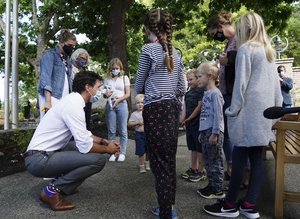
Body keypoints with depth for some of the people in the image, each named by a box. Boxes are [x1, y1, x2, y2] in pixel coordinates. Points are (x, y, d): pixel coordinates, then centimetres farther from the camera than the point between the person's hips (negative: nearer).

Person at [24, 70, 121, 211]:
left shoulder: (72, 101, 10)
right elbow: (85, 146, -21)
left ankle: (60, 184, 14)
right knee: (98, 159, -19)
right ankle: (52, 190, -7)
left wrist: (104, 141, 9)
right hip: (39, 159, -10)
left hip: (44, 153, 10)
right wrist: (107, 149, -5)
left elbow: (84, 135, 20)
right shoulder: (73, 105, -20)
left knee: (89, 147, 18)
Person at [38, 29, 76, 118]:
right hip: (51, 97, -6)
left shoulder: (67, 60, 20)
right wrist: (48, 101, -21)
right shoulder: (50, 55, 0)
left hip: (64, 99, 6)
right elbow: (45, 77, -11)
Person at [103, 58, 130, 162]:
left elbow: (127, 94, 2)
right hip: (110, 105, 2)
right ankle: (113, 152, 10)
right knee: (111, 130, 2)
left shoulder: (124, 78, 7)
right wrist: (106, 94, -10)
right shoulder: (107, 80, 11)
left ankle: (122, 152, 8)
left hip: (121, 104, -1)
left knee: (122, 130, 0)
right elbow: (105, 94, 14)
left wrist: (118, 100, -13)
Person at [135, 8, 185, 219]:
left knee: (160, 163, -2)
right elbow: (182, 89, 13)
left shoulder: (148, 49, -6)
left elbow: (139, 85, 2)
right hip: (173, 109, 7)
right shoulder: (175, 52, 13)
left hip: (155, 110, -7)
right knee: (170, 160, 14)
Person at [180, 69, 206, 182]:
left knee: (200, 148, 1)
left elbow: (199, 107, -15)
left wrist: (188, 119, -13)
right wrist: (182, 120, 0)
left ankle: (201, 171, 10)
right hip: (189, 125, 8)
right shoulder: (188, 93, 14)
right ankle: (193, 169, 26)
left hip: (198, 123, -8)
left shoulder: (201, 90, -10)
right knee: (193, 148, 16)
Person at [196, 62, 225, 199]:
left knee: (215, 162, -1)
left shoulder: (215, 93, -13)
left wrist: (215, 133, -19)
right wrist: (202, 132, 20)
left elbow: (218, 115, -17)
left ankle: (218, 190, 8)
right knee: (208, 161, 15)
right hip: (206, 131, 9)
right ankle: (211, 185, 26)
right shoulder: (206, 93, 16)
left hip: (213, 132, -9)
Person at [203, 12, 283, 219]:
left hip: (249, 110, -8)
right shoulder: (269, 51, 17)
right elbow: (276, 82, 16)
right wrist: (277, 107, 18)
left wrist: (233, 110, -7)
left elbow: (241, 83, -11)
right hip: (264, 110, 8)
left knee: (240, 157, -2)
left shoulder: (246, 49, -5)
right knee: (257, 157, 7)